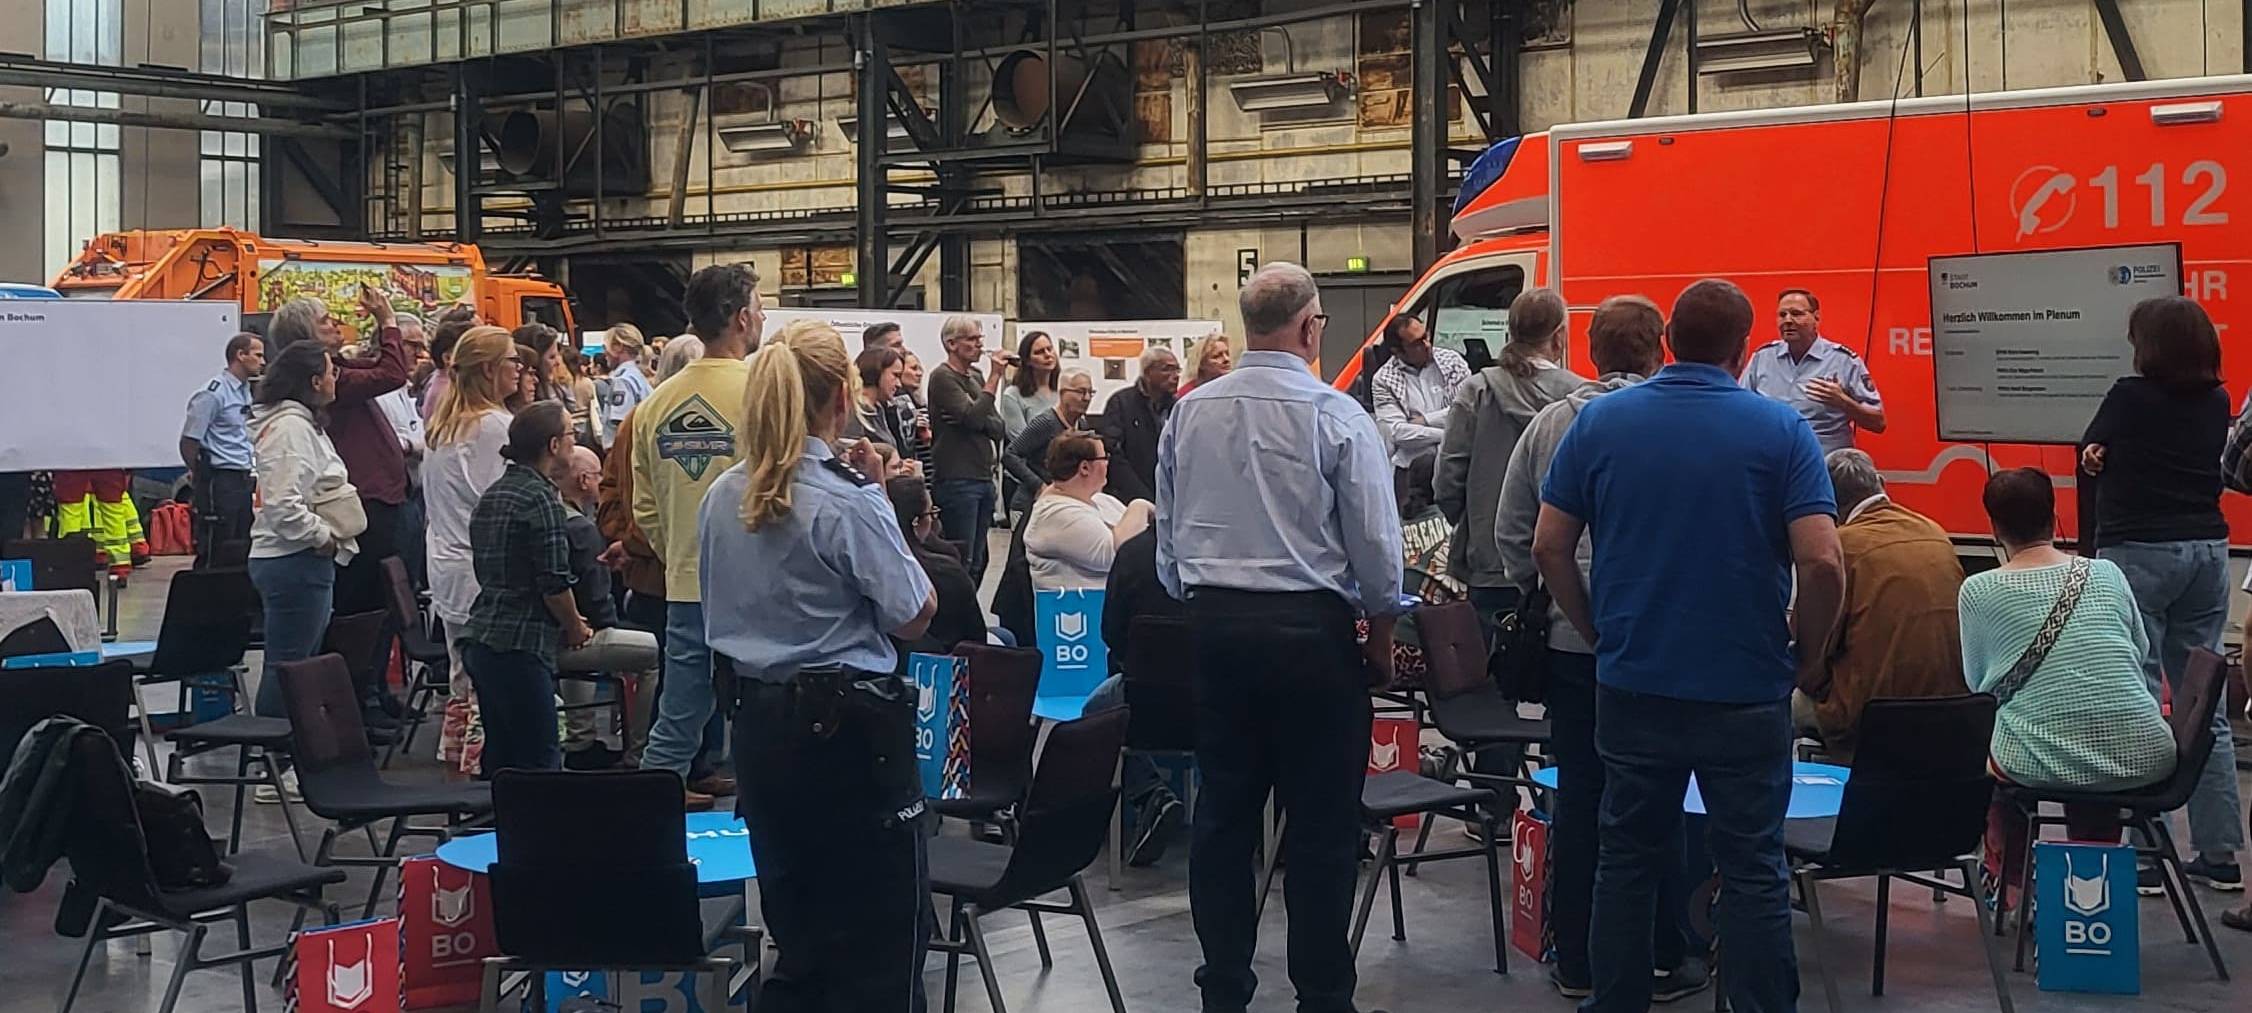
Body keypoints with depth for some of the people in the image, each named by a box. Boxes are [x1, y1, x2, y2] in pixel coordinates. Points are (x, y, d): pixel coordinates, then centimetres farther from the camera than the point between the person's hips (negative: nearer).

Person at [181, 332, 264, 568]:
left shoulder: (245, 391, 14)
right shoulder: (213, 394, -13)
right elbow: (189, 442, -14)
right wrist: (201, 477, -5)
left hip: (242, 479, 9)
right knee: (214, 554, -6)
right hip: (220, 478, -9)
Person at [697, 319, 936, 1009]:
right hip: (847, 726, -7)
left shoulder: (723, 497, 4)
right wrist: (879, 498, -5)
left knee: (796, 929, 18)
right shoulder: (846, 502, -17)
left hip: (759, 722, 7)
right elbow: (914, 617, -12)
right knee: (880, 937, 4)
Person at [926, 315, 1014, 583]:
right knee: (961, 561, -8)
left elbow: (997, 429, 10)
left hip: (983, 478, 8)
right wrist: (995, 377, -15)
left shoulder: (976, 377, 17)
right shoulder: (943, 377, -7)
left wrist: (978, 421, -11)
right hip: (956, 480, -8)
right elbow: (973, 417, -20)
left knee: (977, 561, 9)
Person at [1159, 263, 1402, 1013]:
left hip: (1215, 622, 5)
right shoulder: (1336, 416, -11)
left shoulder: (1190, 413, 3)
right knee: (1320, 822, 3)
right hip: (1311, 628, -5)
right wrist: (1381, 631, 7)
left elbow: (1167, 535, 10)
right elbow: (1376, 541, -7)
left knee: (1223, 812, 11)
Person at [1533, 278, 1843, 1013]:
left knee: (1628, 858, 13)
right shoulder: (1781, 430, -7)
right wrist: (1806, 653, 2)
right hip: (1745, 688, -2)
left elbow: (1549, 547, 0)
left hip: (1632, 683, 2)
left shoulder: (1600, 421, 0)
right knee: (1752, 870, 5)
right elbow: (1822, 563, -14)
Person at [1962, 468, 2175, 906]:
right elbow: (2141, 652, 19)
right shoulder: (2107, 574, 6)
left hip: (2042, 765, -2)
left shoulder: (1979, 591, -1)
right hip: (2145, 759, 2)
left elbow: (1976, 680, 9)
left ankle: (2009, 880, 41)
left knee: (1989, 743, 31)